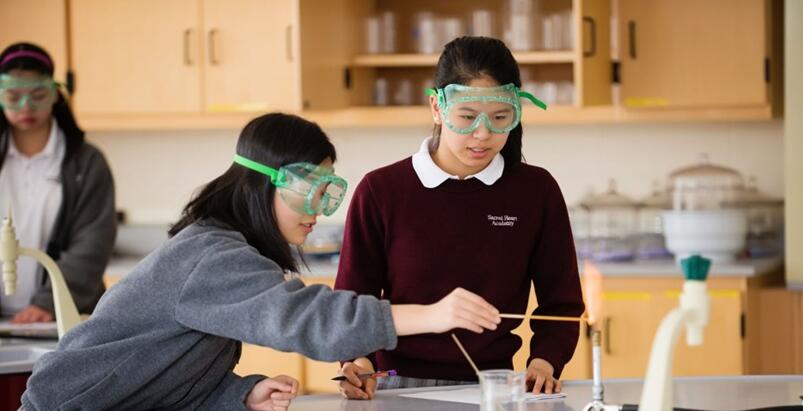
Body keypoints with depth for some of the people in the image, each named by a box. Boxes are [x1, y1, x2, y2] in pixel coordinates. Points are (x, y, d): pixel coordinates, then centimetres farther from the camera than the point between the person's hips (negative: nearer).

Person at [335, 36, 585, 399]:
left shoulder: (536, 191, 6)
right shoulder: (380, 191, 2)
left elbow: (561, 303, 12)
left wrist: (544, 363, -6)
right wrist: (359, 363, -12)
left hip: (492, 387, 2)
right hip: (400, 386, -1)